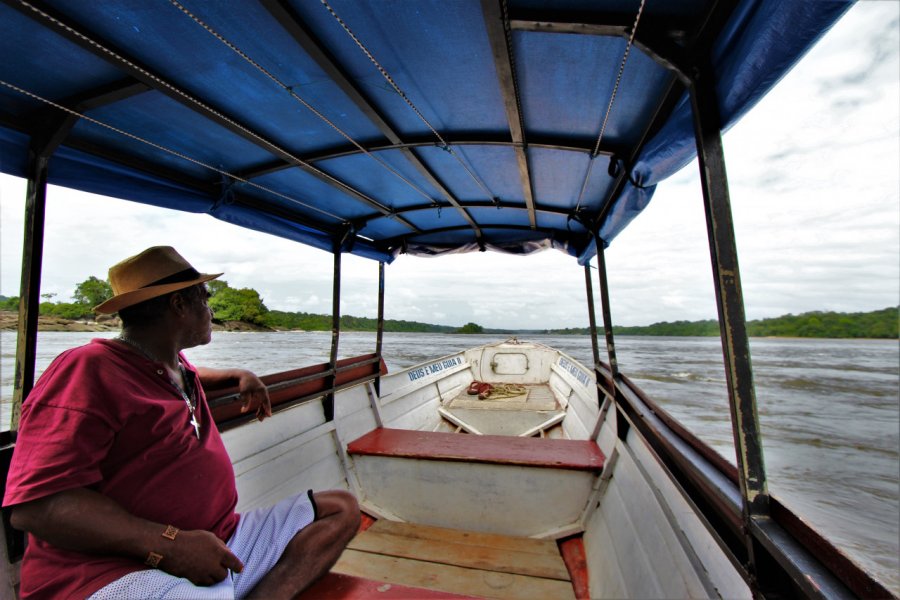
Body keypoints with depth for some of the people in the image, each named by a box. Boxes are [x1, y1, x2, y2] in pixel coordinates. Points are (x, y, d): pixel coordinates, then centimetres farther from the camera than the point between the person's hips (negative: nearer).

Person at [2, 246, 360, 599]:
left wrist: (239, 376, 25)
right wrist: (169, 544, -27)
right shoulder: (88, 370, -11)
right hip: (125, 569, -10)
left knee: (342, 509, -3)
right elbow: (33, 503, -19)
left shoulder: (177, 365, 17)